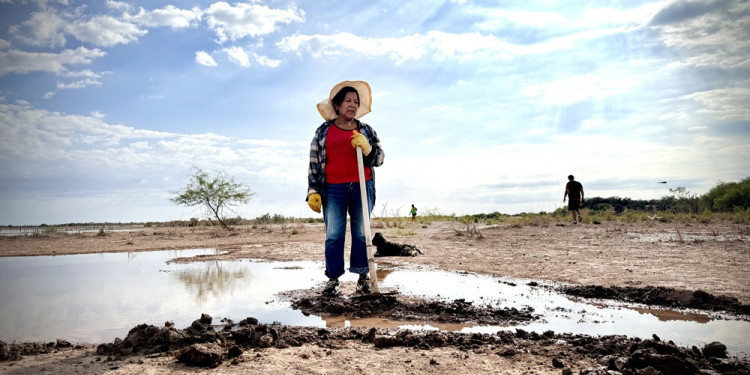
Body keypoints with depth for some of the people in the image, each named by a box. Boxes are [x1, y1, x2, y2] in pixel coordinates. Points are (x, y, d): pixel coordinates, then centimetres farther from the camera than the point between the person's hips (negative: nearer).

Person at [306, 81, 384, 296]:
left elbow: (380, 158, 9)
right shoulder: (323, 132, 7)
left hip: (362, 188, 1)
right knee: (333, 234, 0)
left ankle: (363, 277, 13)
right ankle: (333, 279, 7)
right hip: (333, 190, -1)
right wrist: (313, 190, 1)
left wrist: (367, 148, -11)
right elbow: (314, 163, 8)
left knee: (362, 233, 4)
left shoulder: (366, 131, 11)